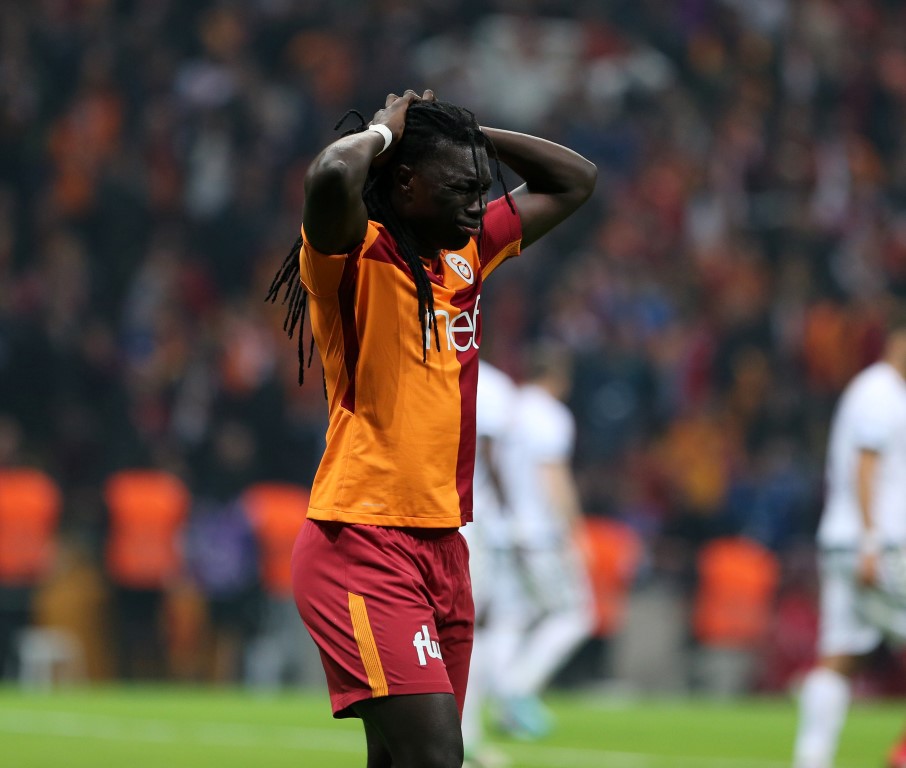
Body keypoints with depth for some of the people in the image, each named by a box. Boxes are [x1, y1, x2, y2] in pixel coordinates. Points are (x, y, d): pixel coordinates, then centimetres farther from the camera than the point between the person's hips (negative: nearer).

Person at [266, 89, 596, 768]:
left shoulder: (467, 252, 15)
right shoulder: (358, 258, -9)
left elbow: (574, 180, 26)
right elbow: (332, 176, -31)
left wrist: (468, 134, 13)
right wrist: (385, 132, -10)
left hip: (443, 548, 8)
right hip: (363, 542, -8)